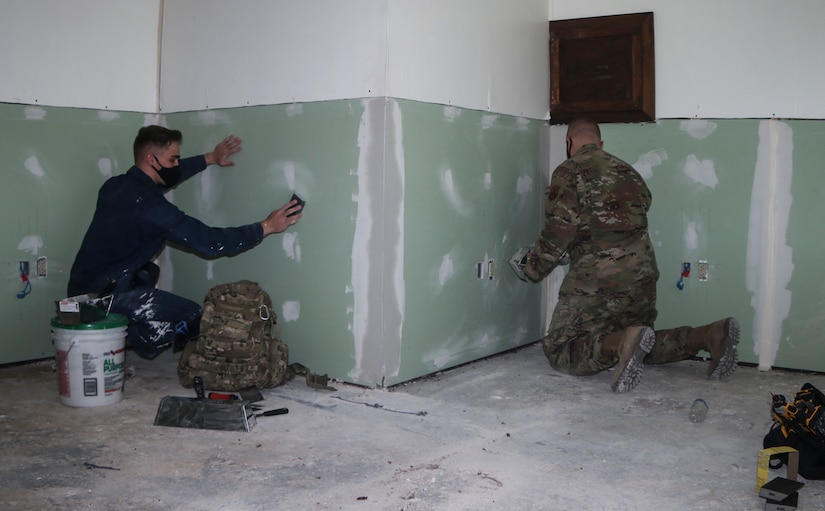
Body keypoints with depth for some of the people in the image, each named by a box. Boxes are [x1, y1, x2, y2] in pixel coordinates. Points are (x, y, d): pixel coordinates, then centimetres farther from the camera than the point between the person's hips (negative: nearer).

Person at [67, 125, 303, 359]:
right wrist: (266, 227, -17)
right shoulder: (149, 207, -22)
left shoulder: (115, 185, 4)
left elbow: (168, 175, 24)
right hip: (104, 297, -9)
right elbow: (208, 241, -22)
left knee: (148, 271, 35)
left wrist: (210, 158, 28)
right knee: (194, 318, -7)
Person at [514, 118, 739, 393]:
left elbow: (559, 229, -9)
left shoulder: (569, 171, -1)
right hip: (642, 277, 7)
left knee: (560, 352, 1)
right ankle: (710, 336, 2)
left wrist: (532, 266, 7)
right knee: (640, 347, 24)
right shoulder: (626, 170, 20)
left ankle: (625, 344, -25)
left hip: (597, 280, -7)